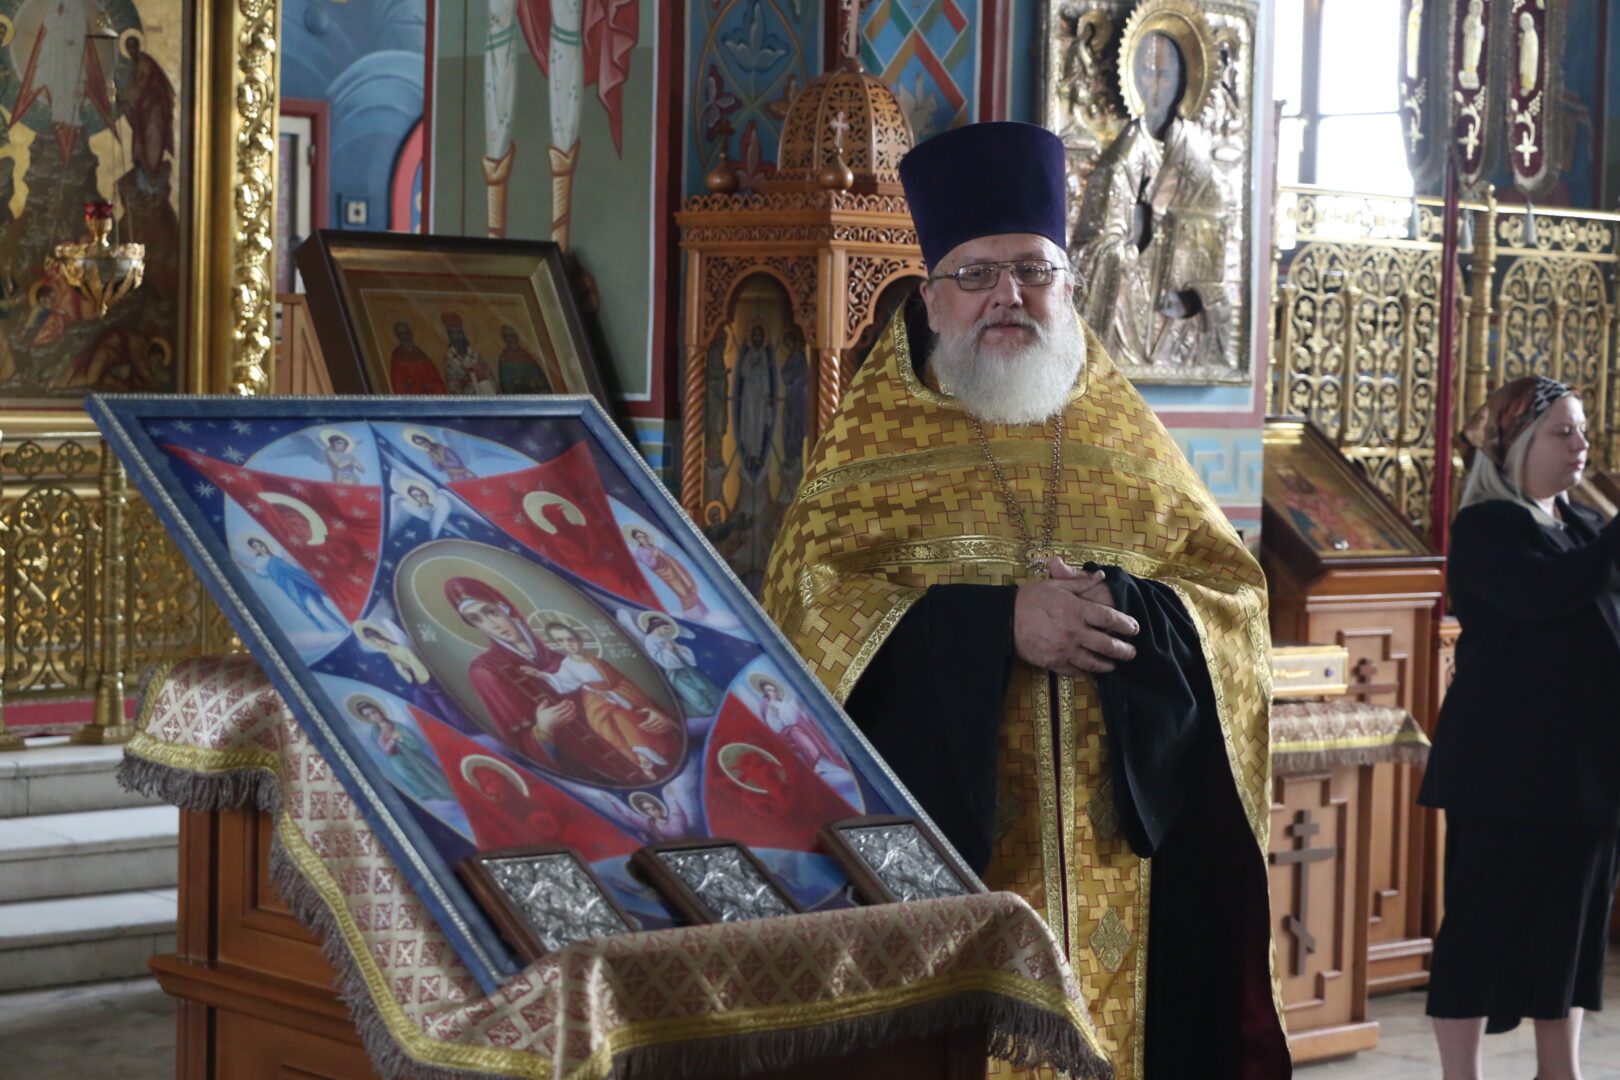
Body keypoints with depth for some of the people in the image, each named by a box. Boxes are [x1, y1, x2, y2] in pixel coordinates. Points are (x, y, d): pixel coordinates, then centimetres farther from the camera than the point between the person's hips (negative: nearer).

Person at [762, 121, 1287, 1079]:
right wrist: (997, 622, -19)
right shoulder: (877, 438, 4)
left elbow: (1236, 603, 6)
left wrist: (1121, 610, -15)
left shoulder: (1128, 438, 12)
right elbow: (812, 605, -9)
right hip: (940, 839, -2)